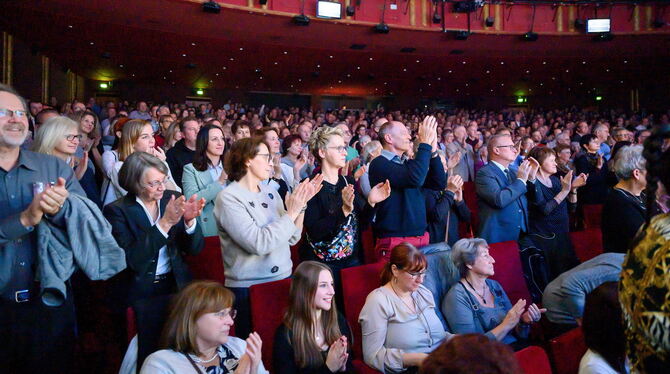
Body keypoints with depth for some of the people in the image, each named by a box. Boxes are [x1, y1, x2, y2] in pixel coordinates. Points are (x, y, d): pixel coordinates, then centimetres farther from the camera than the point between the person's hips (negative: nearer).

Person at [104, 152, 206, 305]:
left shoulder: (173, 199, 3)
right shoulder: (116, 211, -6)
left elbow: (194, 249, 4)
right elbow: (131, 260, -17)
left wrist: (190, 220, -16)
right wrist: (165, 222, -23)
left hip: (176, 284, 3)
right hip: (140, 292, -3)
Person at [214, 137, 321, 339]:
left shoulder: (270, 192, 7)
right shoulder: (228, 198, -12)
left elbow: (291, 238, 6)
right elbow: (259, 243, -22)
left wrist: (301, 205, -6)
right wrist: (291, 213, -17)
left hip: (283, 279, 6)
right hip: (250, 288, -6)